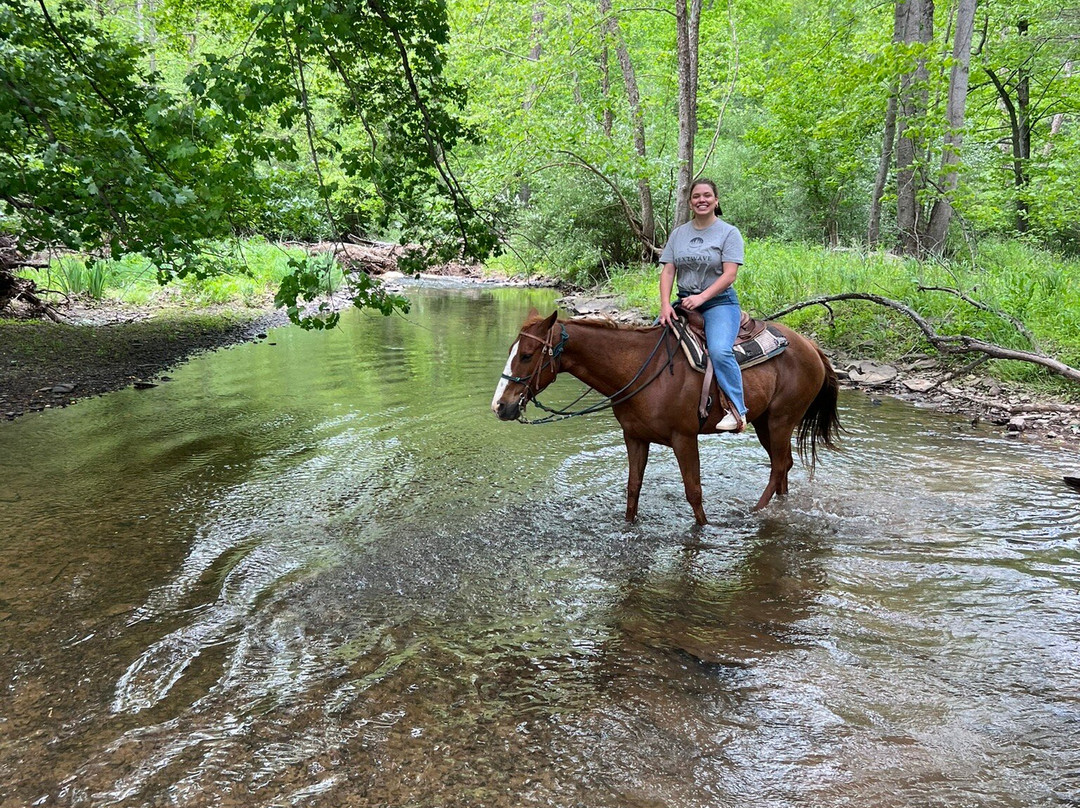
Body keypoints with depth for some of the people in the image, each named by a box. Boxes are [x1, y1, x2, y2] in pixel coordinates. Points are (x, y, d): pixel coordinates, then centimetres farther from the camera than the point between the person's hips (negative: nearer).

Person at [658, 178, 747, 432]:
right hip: (684, 302, 5)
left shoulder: (729, 232, 0)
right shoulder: (678, 234, 12)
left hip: (719, 302, -5)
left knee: (719, 351, -30)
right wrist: (665, 305, -11)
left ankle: (737, 410, -21)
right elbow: (667, 271, 5)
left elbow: (729, 274, -10)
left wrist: (701, 297, -22)